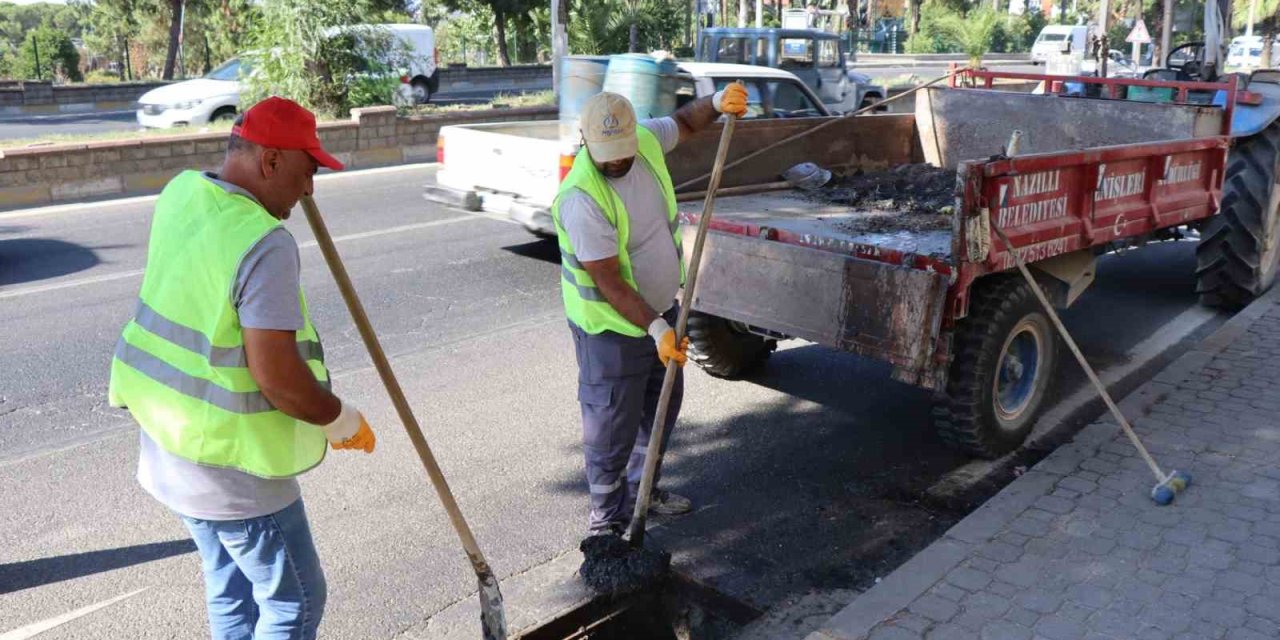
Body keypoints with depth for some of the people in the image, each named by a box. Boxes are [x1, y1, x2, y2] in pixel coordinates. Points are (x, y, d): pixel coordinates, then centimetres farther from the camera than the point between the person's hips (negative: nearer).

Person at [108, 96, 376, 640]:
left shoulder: (179, 195, 0)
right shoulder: (266, 244, -26)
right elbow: (276, 375, -29)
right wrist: (342, 421, -12)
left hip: (168, 447, 9)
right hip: (231, 465, -9)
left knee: (230, 590, 24)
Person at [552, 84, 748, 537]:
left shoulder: (646, 141, -8)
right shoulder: (581, 198, -30)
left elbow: (685, 120, 14)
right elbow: (608, 282, -28)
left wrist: (718, 102, -7)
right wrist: (656, 329, -32)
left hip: (661, 308, 8)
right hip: (612, 325, -8)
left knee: (661, 410, 22)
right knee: (612, 428, 1)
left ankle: (642, 490, 42)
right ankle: (606, 520, 20)